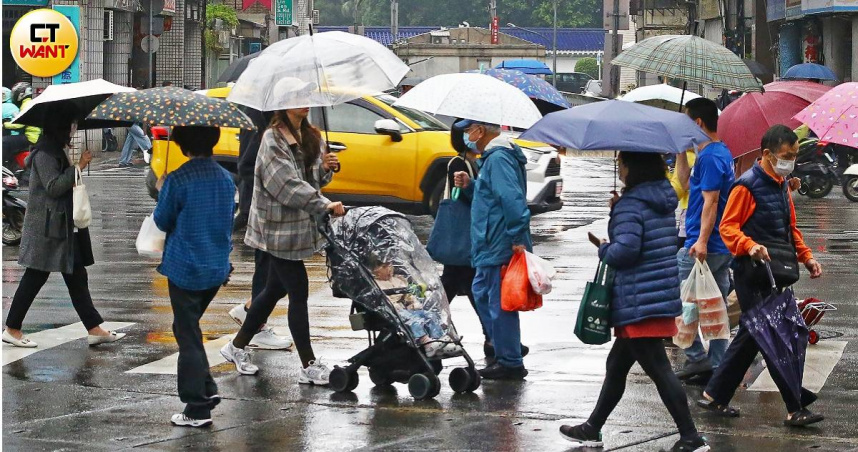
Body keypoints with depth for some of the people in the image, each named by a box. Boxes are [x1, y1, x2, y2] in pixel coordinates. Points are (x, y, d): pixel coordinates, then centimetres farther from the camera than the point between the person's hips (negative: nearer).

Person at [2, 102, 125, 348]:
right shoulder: (45, 153, -16)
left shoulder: (58, 150, 15)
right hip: (47, 227, -10)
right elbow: (53, 186, -23)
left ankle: (94, 329, 7)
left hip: (64, 224, 10)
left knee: (76, 277, 7)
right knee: (35, 277, -2)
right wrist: (78, 166, -21)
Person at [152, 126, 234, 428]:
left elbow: (163, 221, -6)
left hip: (184, 269, -6)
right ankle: (207, 390, 16)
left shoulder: (177, 181, -16)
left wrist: (162, 192, 12)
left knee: (188, 336, 1)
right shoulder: (226, 179, 2)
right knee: (189, 327, 22)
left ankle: (197, 408, -1)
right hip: (217, 268, 6)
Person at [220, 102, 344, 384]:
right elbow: (287, 184, -24)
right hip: (278, 227, -9)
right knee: (298, 292, -6)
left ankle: (237, 347, 30)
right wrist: (324, 205, -28)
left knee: (276, 289, 16)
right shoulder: (273, 139, -15)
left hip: (300, 224, 9)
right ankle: (309, 366, -1)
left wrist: (325, 168, -3)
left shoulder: (309, 137, 11)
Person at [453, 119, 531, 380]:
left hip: (500, 248, -11)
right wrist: (470, 186, 12)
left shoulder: (498, 158, -17)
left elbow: (513, 200, -27)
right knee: (482, 293, 22)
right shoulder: (494, 156, 16)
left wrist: (517, 238, -27)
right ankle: (502, 352, 28)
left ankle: (510, 363, 1)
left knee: (499, 303, -5)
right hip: (492, 247, 11)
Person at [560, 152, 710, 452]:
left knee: (658, 370, -6)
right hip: (664, 297, 10)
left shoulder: (630, 206, -16)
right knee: (616, 364, 19)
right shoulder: (663, 201, 11)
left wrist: (604, 249, -5)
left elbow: (626, 249, -26)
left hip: (639, 303, -10)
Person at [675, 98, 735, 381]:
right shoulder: (722, 153, 16)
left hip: (702, 246, -10)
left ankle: (697, 358, -3)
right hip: (723, 246, 10)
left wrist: (702, 241, -26)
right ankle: (716, 366, 13)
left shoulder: (709, 157, -15)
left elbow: (710, 200, -23)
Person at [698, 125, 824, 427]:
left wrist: (806, 256, 12)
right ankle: (796, 408, -11)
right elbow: (728, 227, -14)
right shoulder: (748, 186, -10)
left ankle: (714, 396, 21)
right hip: (753, 272, -9)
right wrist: (750, 246, -32)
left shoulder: (781, 186, 18)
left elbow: (790, 229, 26)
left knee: (752, 336, 12)